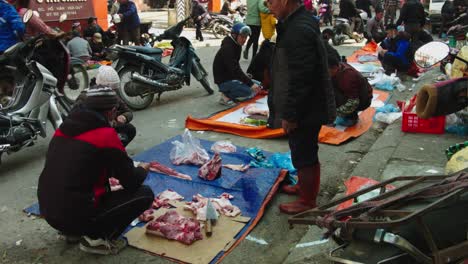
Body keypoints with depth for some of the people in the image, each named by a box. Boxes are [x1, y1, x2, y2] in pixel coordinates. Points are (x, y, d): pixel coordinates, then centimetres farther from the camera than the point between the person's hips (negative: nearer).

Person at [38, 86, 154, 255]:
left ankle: (74, 231, 20)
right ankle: (96, 239, -1)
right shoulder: (106, 135, -15)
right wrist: (142, 169, 15)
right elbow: (132, 183, -8)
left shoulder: (64, 128, 6)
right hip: (77, 215, -8)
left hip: (48, 212, 8)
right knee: (145, 194, 1)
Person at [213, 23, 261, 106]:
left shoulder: (237, 46, 9)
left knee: (257, 86, 5)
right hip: (224, 81, -10)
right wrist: (251, 83, -29)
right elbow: (235, 70, -29)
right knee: (250, 91, -24)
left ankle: (229, 93, 5)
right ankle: (226, 96, -8)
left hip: (232, 77, 10)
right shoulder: (227, 49, -22)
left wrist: (244, 77, 2)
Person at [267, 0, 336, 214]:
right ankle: (304, 185, 43)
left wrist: (290, 114, -21)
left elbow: (300, 78, -28)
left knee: (304, 155, 5)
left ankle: (307, 201, 21)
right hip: (307, 107, 10)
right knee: (302, 152, 24)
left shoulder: (299, 30, -25)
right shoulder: (298, 23, 9)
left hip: (305, 110, -10)